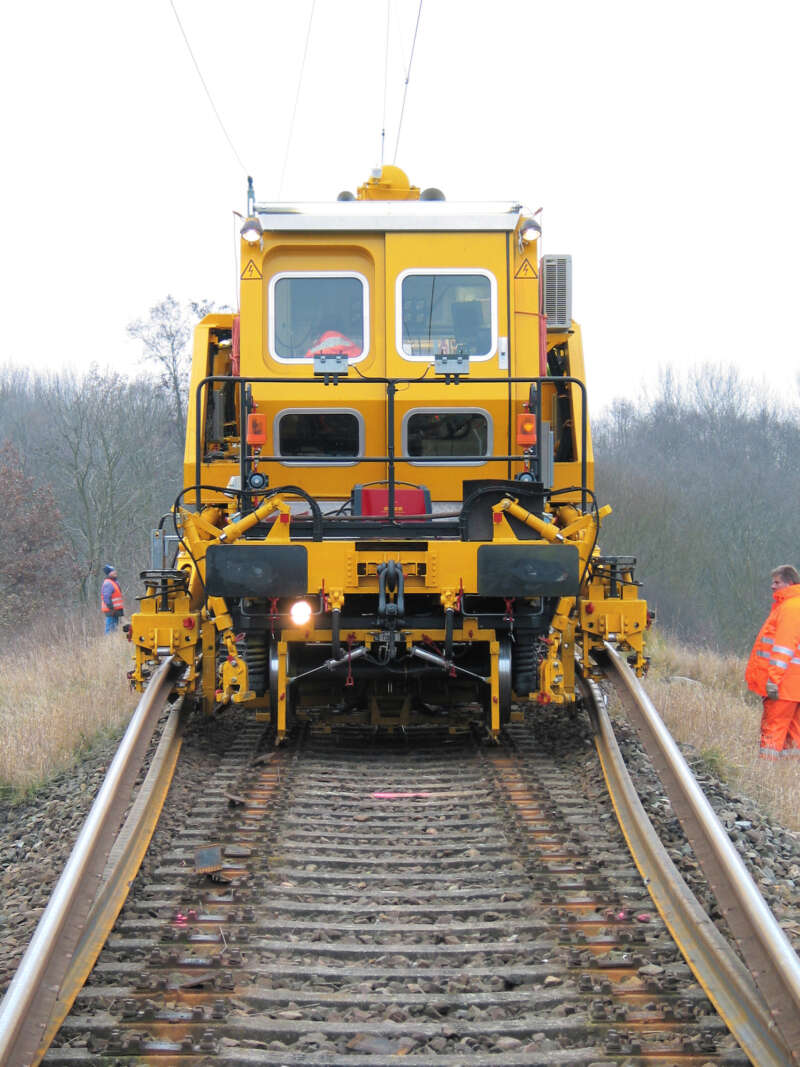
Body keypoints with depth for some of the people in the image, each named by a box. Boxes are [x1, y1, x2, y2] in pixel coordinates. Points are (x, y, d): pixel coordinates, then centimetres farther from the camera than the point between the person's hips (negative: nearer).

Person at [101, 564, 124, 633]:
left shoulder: (114, 582, 19)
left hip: (115, 610, 11)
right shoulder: (108, 584, -15)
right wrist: (111, 608, -25)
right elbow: (106, 598, -22)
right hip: (111, 612, -11)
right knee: (110, 629, -11)